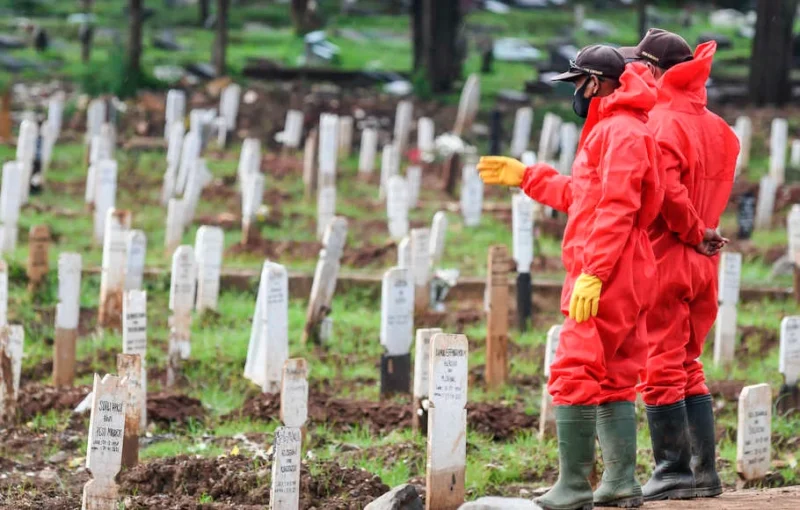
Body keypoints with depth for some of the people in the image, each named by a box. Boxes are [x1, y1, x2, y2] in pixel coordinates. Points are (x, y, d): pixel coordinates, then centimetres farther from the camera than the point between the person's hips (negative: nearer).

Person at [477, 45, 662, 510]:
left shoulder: (622, 132, -13)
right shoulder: (609, 131, 21)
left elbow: (616, 210, -21)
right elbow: (581, 196, 30)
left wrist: (592, 274, -26)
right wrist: (526, 177, 33)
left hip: (607, 278, -11)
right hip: (623, 279, 11)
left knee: (574, 376, -11)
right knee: (613, 380, 12)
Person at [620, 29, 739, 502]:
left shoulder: (661, 122, -15)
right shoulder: (714, 126, 11)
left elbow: (666, 189, -25)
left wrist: (692, 232, -12)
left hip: (663, 258, -8)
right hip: (702, 265, 8)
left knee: (660, 369, -2)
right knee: (689, 368, 15)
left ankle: (673, 471, -1)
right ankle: (704, 470, 14)